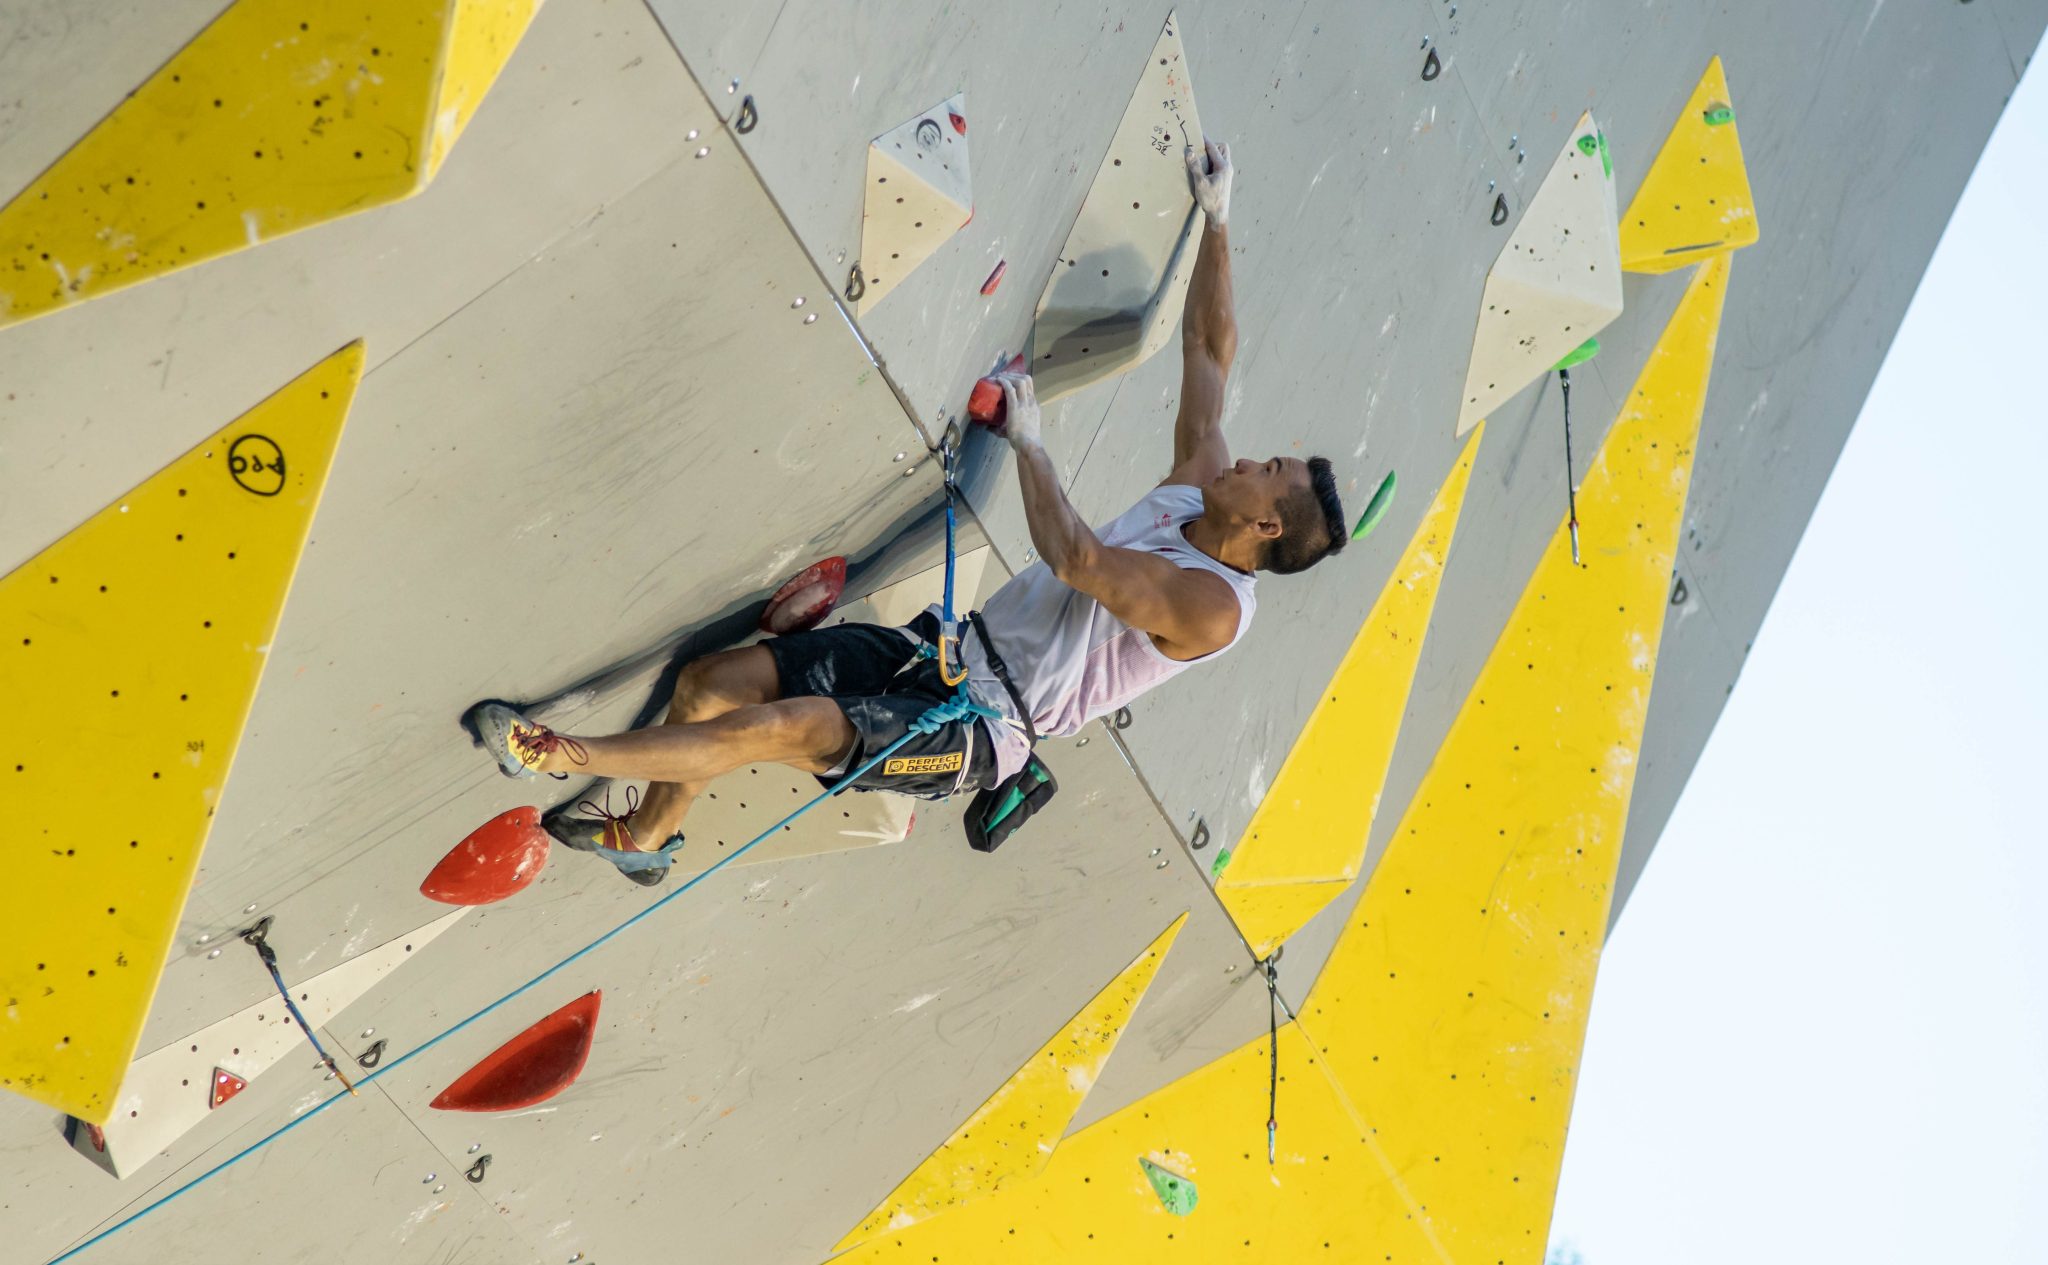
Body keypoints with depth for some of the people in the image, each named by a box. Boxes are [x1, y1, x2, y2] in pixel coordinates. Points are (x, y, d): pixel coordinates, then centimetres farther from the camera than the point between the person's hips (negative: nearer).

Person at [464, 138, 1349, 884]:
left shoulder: (1212, 607, -17)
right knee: (715, 681, -2)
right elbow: (1210, 349, 12)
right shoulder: (1194, 497, 7)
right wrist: (1216, 221, 10)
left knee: (785, 727, -24)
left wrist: (1027, 437, -22)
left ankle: (566, 755, -7)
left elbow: (1073, 555, -29)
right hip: (945, 648, 8)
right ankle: (646, 837, 23)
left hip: (978, 730, -8)